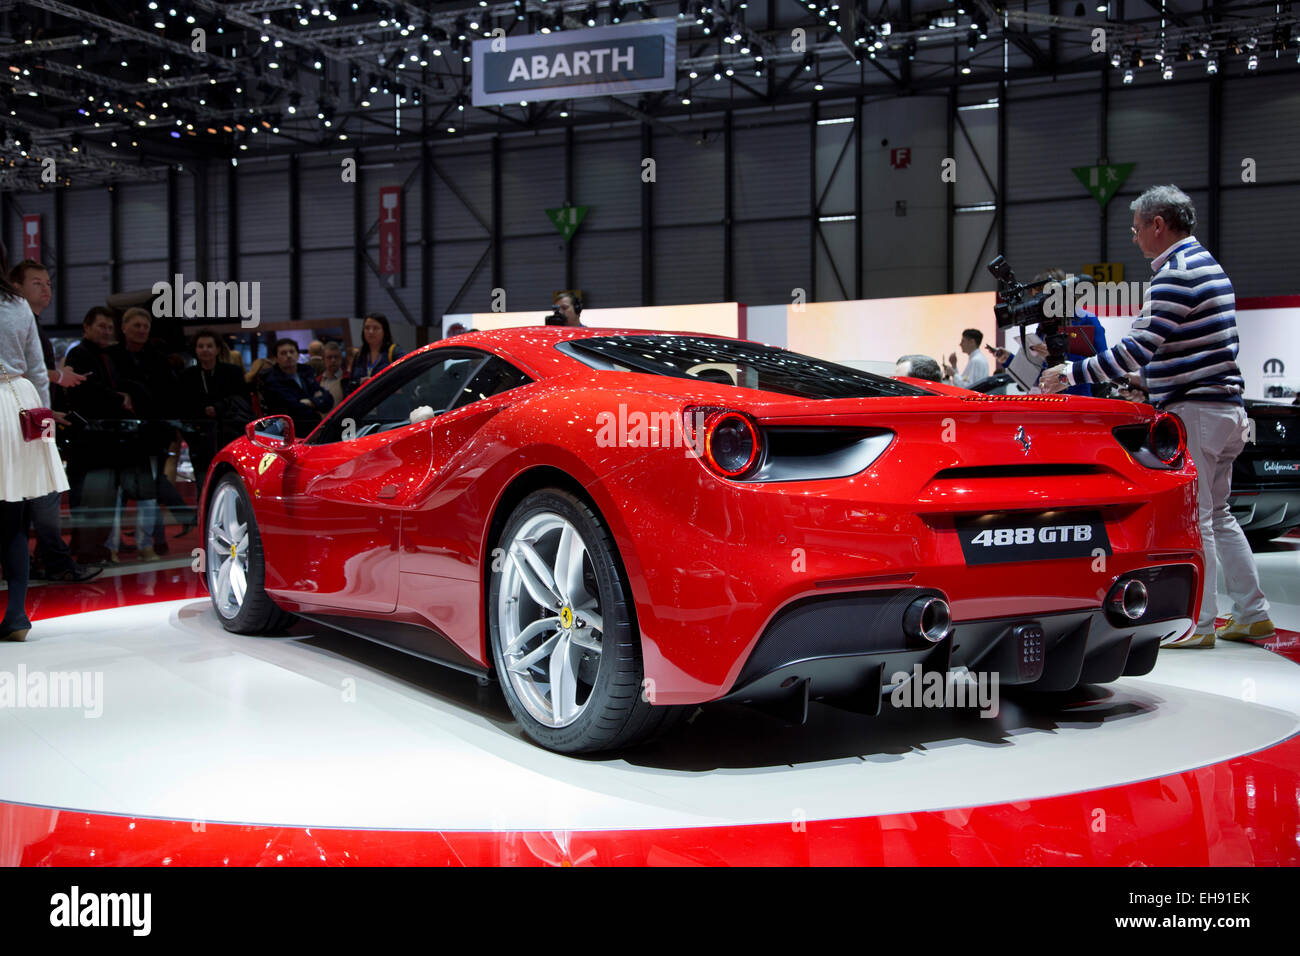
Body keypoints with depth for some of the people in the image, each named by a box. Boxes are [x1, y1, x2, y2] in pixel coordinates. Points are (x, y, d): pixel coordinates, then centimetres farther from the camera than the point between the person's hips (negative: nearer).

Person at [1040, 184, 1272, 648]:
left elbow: (1136, 349, -21)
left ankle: (1199, 623, 1)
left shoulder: (1176, 275, -16)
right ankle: (1253, 614, 19)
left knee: (1192, 519, -4)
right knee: (1216, 514, 15)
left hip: (1193, 410, -10)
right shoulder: (1208, 265, 17)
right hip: (1224, 405, 10)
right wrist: (1151, 381, 25)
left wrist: (1071, 373, -17)